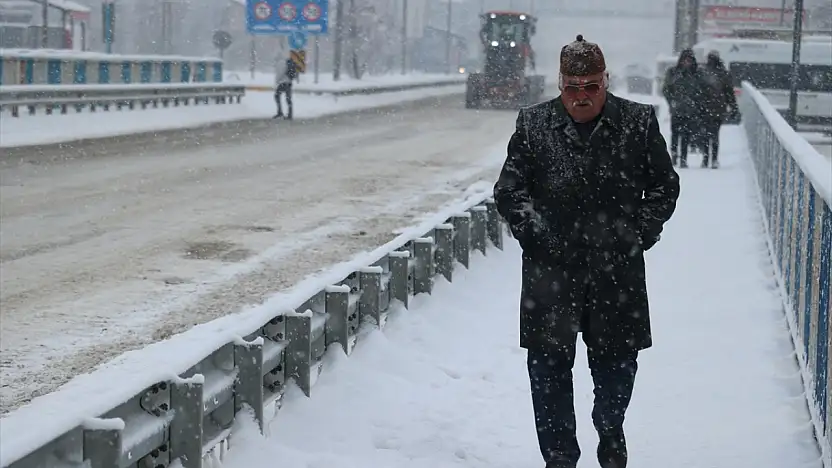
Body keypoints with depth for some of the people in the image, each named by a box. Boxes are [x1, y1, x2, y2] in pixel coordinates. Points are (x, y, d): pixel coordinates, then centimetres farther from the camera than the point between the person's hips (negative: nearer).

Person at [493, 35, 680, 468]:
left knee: (617, 366, 10)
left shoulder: (638, 123, 1)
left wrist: (640, 234, 0)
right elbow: (508, 190, 6)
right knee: (549, 369, 3)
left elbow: (664, 186, 9)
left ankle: (610, 433, 39)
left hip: (617, 271, 0)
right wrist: (535, 234, -5)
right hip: (551, 271, 0)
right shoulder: (533, 125, 2)